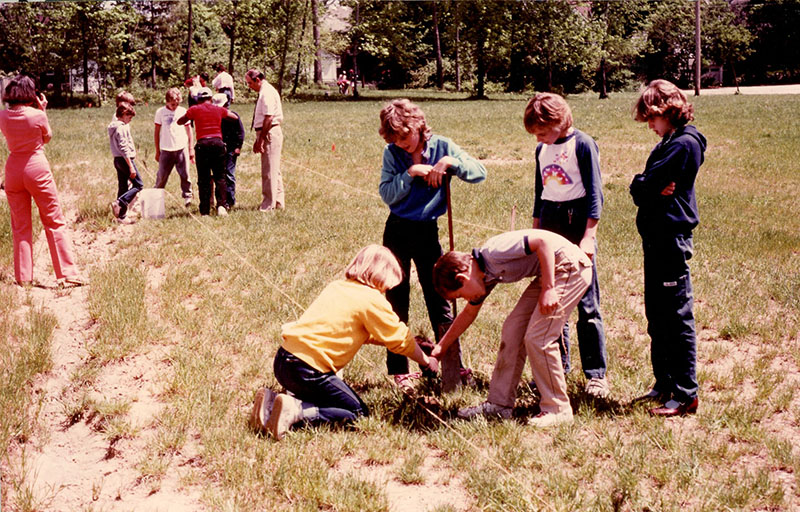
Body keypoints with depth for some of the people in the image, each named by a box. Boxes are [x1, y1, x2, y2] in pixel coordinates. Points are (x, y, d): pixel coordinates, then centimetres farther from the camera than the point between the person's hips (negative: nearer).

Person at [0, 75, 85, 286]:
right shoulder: (37, 115, -13)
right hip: (37, 168, -3)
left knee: (20, 226, 11)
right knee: (55, 222, 4)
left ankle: (23, 277, 10)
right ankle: (68, 272, 2)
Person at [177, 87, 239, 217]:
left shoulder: (194, 110, 5)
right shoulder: (218, 110, 11)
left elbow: (179, 122, 16)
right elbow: (235, 117, 27)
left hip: (202, 144, -1)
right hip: (218, 143, 1)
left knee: (204, 179, 4)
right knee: (220, 177, 8)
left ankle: (205, 211, 2)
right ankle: (222, 204, -11)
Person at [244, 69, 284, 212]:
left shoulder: (267, 92, -14)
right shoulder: (264, 91, 16)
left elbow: (268, 118, -20)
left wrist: (261, 140, -20)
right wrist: (258, 139, 19)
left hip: (270, 133, -10)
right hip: (268, 134, 10)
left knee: (269, 170, -6)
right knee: (274, 169, 14)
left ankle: (269, 205, -2)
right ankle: (278, 202, 21)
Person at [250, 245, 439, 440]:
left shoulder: (337, 286, 19)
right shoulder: (372, 300, -6)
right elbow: (400, 339, 4)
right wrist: (426, 361, 22)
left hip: (283, 359, 9)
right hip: (308, 369, -9)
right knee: (358, 413, 3)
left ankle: (272, 401, 8)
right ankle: (296, 411, -15)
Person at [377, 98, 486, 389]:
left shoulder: (441, 147, -4)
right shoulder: (392, 153, -4)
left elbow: (480, 173, -9)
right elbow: (386, 194, -10)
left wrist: (450, 162, -23)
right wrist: (410, 173, -20)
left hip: (427, 232, 0)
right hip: (397, 231, 1)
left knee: (439, 297, 3)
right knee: (396, 299, 6)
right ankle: (399, 369, 16)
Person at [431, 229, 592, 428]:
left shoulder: (494, 252, -22)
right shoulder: (484, 275, 7)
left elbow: (543, 240, -26)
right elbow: (469, 313, 24)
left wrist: (548, 289, -24)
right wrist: (441, 347, 31)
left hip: (569, 266, -10)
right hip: (548, 273, 10)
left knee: (537, 338, -11)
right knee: (512, 329, 7)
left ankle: (558, 410, 1)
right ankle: (499, 403, 15)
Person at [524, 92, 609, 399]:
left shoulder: (583, 145, -7)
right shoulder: (542, 149, 12)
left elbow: (594, 193, -9)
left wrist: (589, 236, -15)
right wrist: (535, 232, 21)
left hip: (577, 223, -6)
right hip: (548, 224, 6)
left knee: (587, 304, -4)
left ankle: (596, 373, 2)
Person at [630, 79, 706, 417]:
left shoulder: (684, 144, -15)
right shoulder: (670, 143, 17)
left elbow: (644, 186, -19)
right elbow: (637, 191, 10)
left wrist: (645, 186, 0)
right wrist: (654, 189, -8)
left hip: (670, 240, -10)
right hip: (657, 238, 10)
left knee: (677, 318, -4)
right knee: (657, 316, 15)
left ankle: (685, 395, 2)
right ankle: (664, 385, 26)